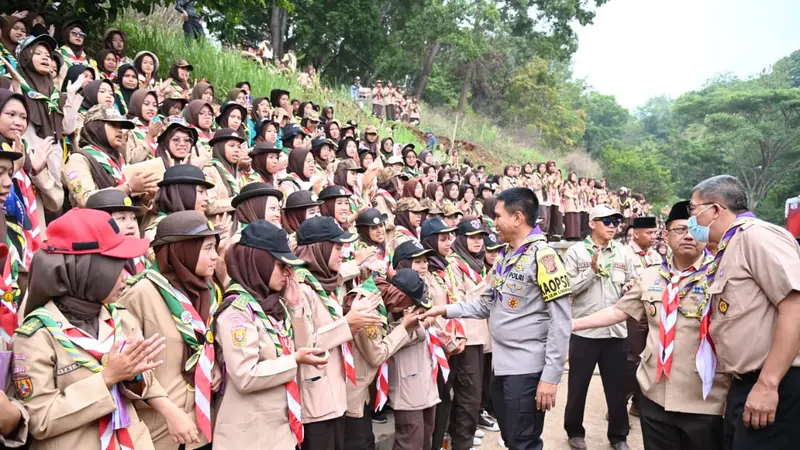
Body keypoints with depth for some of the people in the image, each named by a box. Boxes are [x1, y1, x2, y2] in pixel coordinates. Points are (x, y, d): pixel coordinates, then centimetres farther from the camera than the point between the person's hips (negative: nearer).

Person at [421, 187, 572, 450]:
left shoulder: (543, 257, -16)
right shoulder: (505, 256, 11)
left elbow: (561, 322, -19)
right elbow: (486, 305, 15)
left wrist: (551, 376, -21)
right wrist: (446, 310, 3)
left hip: (527, 369, -8)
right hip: (501, 365, 8)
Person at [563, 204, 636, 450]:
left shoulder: (623, 254, 7)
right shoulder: (575, 252, -5)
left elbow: (632, 284, 13)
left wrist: (630, 289, -10)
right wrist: (592, 271, -21)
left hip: (615, 329, 3)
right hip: (584, 330, -3)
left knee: (616, 386, 14)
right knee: (578, 385, 10)